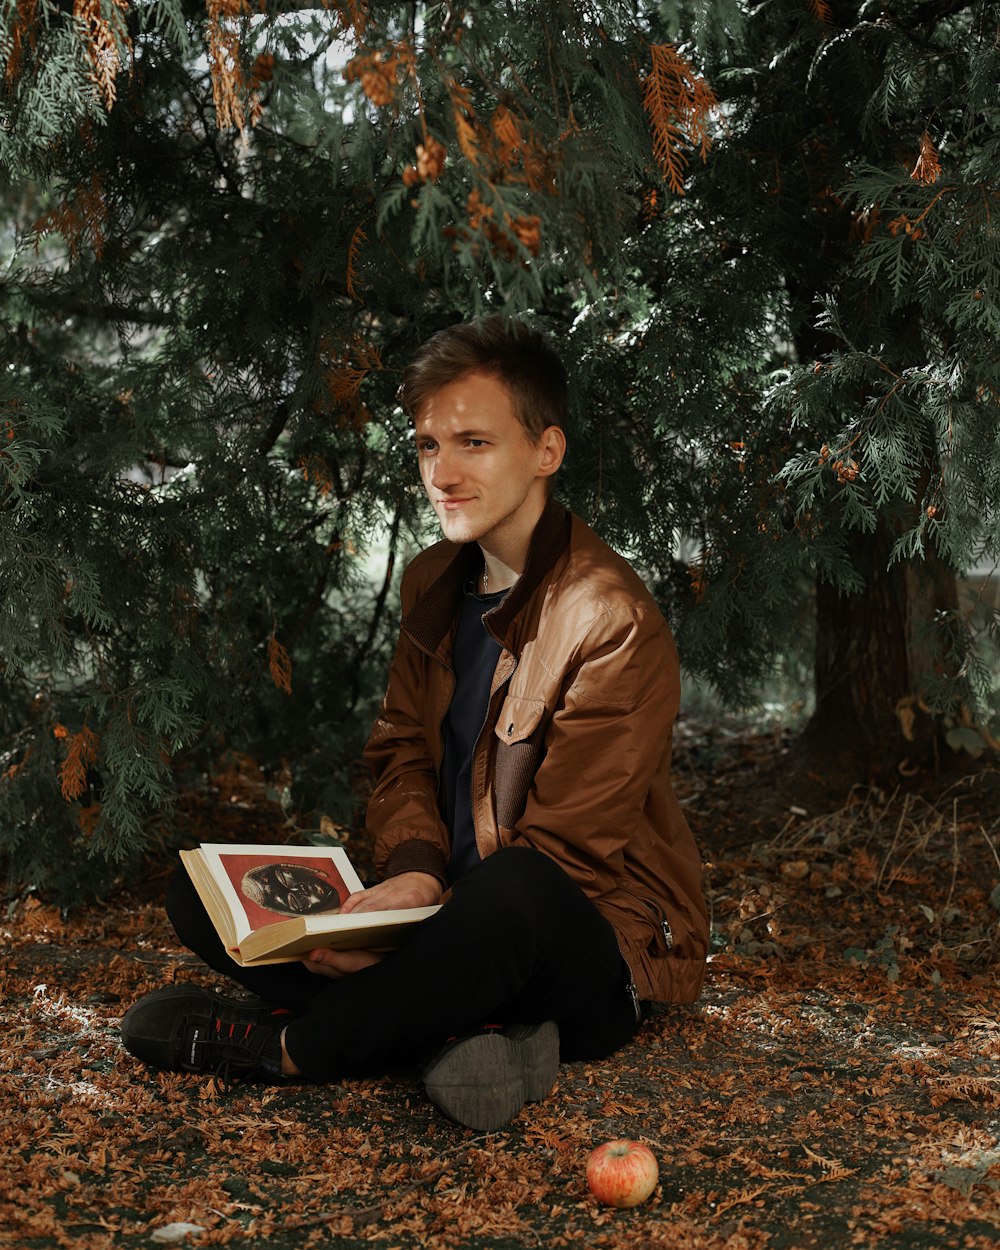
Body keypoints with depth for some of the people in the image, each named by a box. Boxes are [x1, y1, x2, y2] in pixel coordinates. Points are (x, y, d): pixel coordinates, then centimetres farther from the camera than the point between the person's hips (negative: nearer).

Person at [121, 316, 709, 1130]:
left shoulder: (613, 620, -18)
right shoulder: (433, 583, 7)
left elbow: (562, 853, -19)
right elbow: (402, 752, 10)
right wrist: (413, 873, -12)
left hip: (593, 959, -7)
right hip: (457, 916, 7)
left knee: (512, 888, -42)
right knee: (202, 892, -3)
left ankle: (279, 1045, -17)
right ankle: (461, 1032, -20)